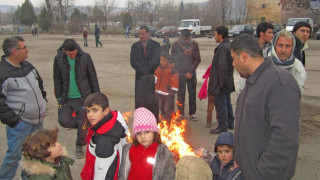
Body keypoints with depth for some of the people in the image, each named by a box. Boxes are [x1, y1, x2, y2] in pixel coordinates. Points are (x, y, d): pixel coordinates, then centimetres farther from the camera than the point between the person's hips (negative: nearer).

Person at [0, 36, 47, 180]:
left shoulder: (27, 66, 8)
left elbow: (40, 84, 24)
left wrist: (43, 102, 17)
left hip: (37, 120, 8)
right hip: (19, 123, -8)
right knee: (14, 154, 2)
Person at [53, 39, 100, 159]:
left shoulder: (85, 57, -9)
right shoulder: (59, 59, -4)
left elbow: (92, 77, -2)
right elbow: (57, 79, 4)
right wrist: (59, 96, 1)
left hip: (83, 97, -2)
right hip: (66, 98, 2)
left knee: (82, 124, 4)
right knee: (63, 120, -6)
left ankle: (79, 147, 27)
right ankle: (85, 126, 22)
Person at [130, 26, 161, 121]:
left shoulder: (156, 45, 3)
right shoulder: (135, 46, 11)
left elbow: (156, 60, -7)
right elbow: (133, 61, 2)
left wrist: (146, 69, -12)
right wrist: (142, 69, -11)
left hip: (152, 77, -2)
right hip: (140, 77, 2)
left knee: (152, 100, -2)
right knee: (139, 100, 1)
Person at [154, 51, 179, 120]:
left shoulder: (172, 70, -15)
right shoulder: (158, 68, 3)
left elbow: (175, 83, -12)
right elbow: (156, 79, 16)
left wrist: (172, 93, -11)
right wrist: (156, 90, 15)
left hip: (168, 94, -6)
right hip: (159, 93, 6)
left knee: (168, 110, 1)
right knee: (161, 108, 19)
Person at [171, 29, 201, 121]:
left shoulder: (194, 44, 0)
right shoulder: (175, 45, -1)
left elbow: (197, 59, -2)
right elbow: (173, 58, -6)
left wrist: (191, 72, -10)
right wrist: (183, 54, -21)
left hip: (191, 73, 1)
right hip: (180, 73, 0)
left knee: (192, 94, 3)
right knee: (180, 94, 4)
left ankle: (192, 113, 14)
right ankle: (180, 112, 16)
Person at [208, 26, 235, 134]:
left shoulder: (222, 47, -21)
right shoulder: (230, 45, 10)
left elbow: (222, 67, -25)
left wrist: (220, 83, -21)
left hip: (220, 82, -10)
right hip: (228, 81, 10)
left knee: (220, 105, 0)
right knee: (227, 102, 20)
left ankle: (223, 127, 10)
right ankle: (230, 123, 33)